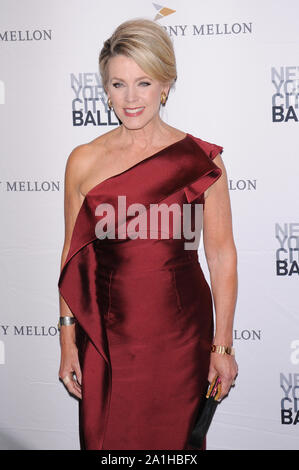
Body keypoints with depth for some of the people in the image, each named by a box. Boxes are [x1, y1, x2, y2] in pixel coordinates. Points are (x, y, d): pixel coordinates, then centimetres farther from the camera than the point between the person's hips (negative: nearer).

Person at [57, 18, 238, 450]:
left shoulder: (201, 161, -4)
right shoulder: (84, 161, 1)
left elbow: (222, 256, -2)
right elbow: (74, 254, 5)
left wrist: (223, 346, -3)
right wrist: (68, 341, 3)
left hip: (180, 333, -1)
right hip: (106, 335, 1)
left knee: (175, 440, 11)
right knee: (106, 438, 11)